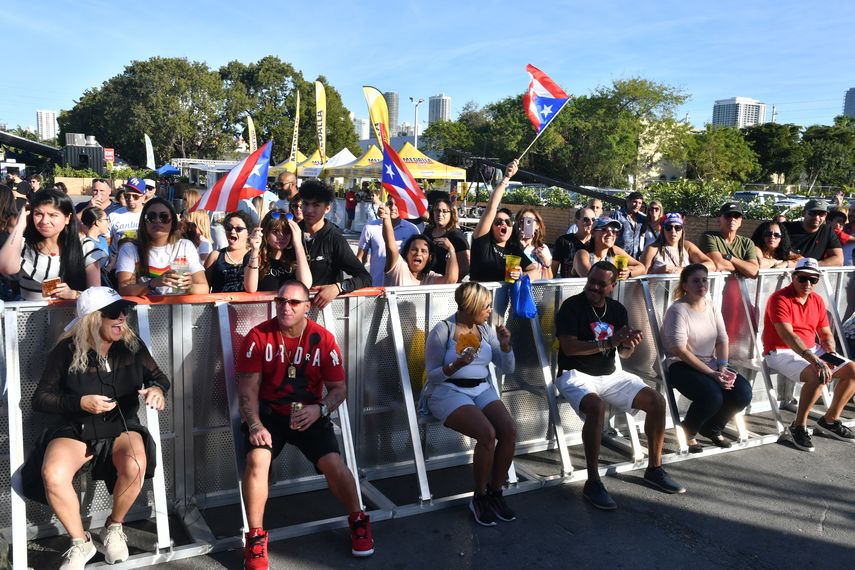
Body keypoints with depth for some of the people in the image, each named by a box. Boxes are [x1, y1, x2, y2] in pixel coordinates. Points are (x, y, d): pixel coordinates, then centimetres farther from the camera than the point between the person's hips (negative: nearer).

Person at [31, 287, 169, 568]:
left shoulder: (132, 345, -2)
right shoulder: (66, 350, -7)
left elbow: (159, 376, 8)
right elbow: (40, 398, -2)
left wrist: (157, 389, -17)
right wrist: (80, 403, -19)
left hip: (121, 427, 1)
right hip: (75, 430, 0)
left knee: (134, 467, -32)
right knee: (52, 475, -30)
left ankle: (114, 527, 0)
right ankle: (80, 542, -4)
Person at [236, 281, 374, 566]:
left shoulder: (323, 339, -5)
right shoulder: (258, 336, -7)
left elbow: (339, 387, -2)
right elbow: (248, 389, -8)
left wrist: (319, 409, -22)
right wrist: (255, 425, -22)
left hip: (309, 414, 0)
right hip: (268, 412, 0)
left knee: (333, 464, -18)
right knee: (257, 460, -27)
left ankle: (358, 520, 12)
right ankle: (256, 537, -6)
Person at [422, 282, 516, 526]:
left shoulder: (485, 329, 8)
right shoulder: (442, 331, -8)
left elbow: (508, 369, 12)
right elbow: (433, 376, -8)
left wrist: (505, 344, -6)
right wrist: (457, 364, -25)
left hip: (482, 389, 6)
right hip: (449, 392, -5)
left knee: (509, 430, -21)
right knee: (487, 434, -29)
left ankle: (495, 492, -1)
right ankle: (479, 497, -7)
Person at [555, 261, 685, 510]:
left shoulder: (618, 310, 10)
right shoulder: (572, 306, -9)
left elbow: (624, 353, 10)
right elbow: (569, 347, -20)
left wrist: (629, 344, -14)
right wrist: (608, 342, -24)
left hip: (610, 375, 6)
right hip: (576, 375, -6)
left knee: (656, 400, -7)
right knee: (596, 407, -36)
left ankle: (654, 469, 10)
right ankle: (593, 482, -26)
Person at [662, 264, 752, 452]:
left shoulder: (712, 307, 10)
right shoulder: (677, 310, -12)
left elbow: (722, 340, 8)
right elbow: (680, 350, -18)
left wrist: (722, 368, -11)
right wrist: (712, 373, -20)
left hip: (712, 364, 7)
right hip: (682, 366, -7)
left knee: (743, 393, -14)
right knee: (712, 396, -31)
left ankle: (712, 429, 14)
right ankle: (687, 433, 0)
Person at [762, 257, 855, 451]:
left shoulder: (817, 300, 9)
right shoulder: (780, 299, -16)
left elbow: (826, 332, 15)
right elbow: (787, 335, -29)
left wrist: (829, 343, -11)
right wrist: (813, 359, -39)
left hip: (812, 350, 8)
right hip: (781, 353, -8)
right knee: (819, 375, -32)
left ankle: (830, 420, 14)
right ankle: (799, 426, -14)